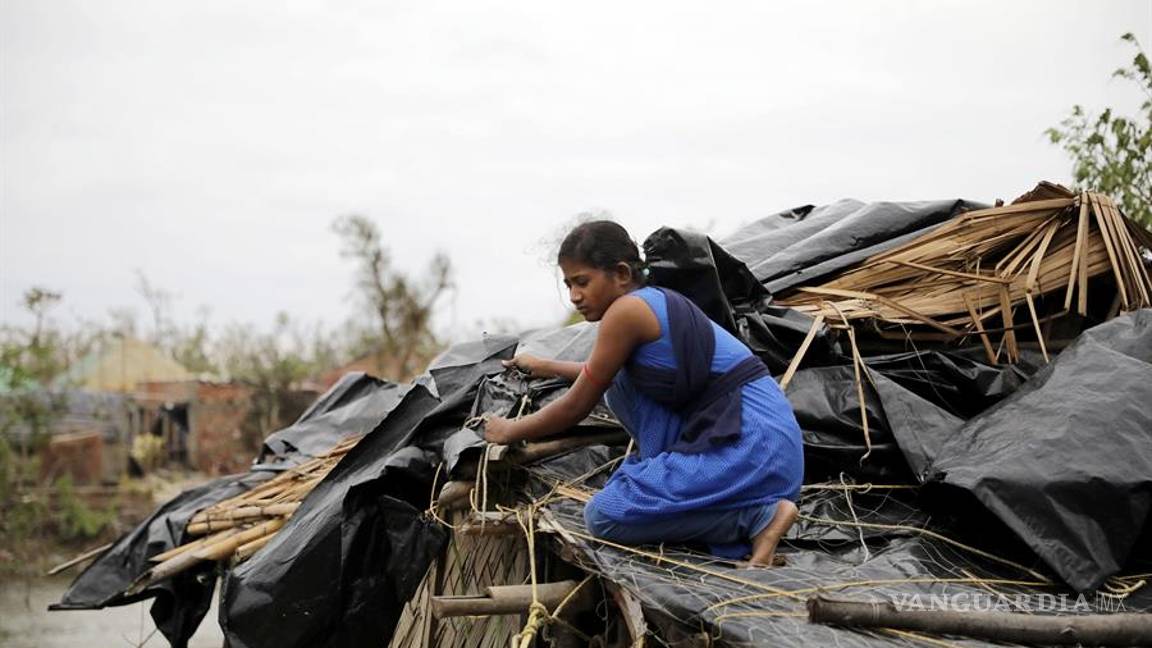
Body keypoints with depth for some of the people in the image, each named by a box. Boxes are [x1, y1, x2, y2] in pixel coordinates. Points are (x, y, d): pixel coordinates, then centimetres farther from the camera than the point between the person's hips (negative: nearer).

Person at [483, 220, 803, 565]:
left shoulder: (627, 310, -10)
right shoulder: (658, 302, 18)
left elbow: (576, 407, 0)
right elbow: (603, 375, 41)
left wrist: (510, 431, 15)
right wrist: (543, 366, 52)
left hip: (751, 446, -10)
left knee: (604, 516, -14)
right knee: (621, 384, 18)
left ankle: (759, 515, -12)